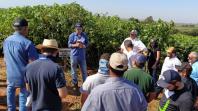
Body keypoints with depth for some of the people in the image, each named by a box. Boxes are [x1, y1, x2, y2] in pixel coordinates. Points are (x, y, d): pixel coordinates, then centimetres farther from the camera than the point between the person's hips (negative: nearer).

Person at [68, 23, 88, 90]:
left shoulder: (84, 35, 4)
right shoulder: (72, 35, -1)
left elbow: (87, 44, 4)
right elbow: (69, 45, -2)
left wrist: (83, 46, -17)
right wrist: (75, 45, -19)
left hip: (82, 56, 1)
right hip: (74, 56, -1)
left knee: (84, 71, 7)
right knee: (74, 71, 9)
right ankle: (75, 84, 23)